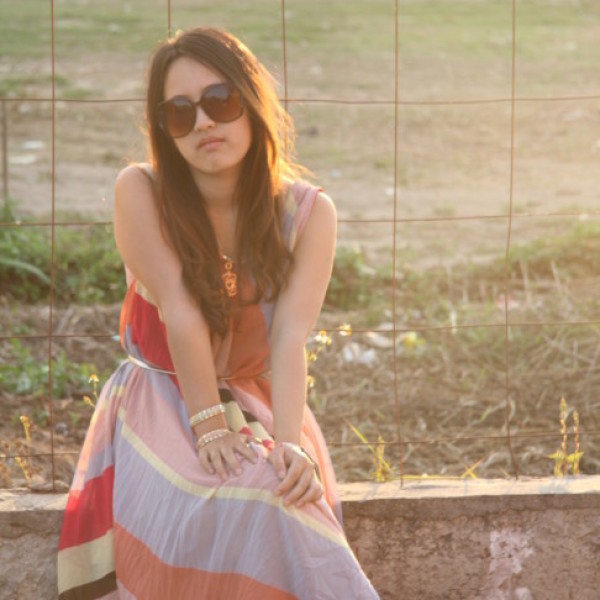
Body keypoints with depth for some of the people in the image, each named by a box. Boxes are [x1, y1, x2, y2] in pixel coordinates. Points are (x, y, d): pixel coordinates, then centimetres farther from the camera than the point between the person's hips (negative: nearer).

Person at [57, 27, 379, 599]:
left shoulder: (307, 214, -6)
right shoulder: (140, 193, -12)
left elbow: (290, 338, -18)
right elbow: (180, 311, -21)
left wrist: (288, 445, -33)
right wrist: (209, 426, -27)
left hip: (260, 403, 2)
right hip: (162, 400, -2)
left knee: (286, 497, -32)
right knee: (234, 502, -34)